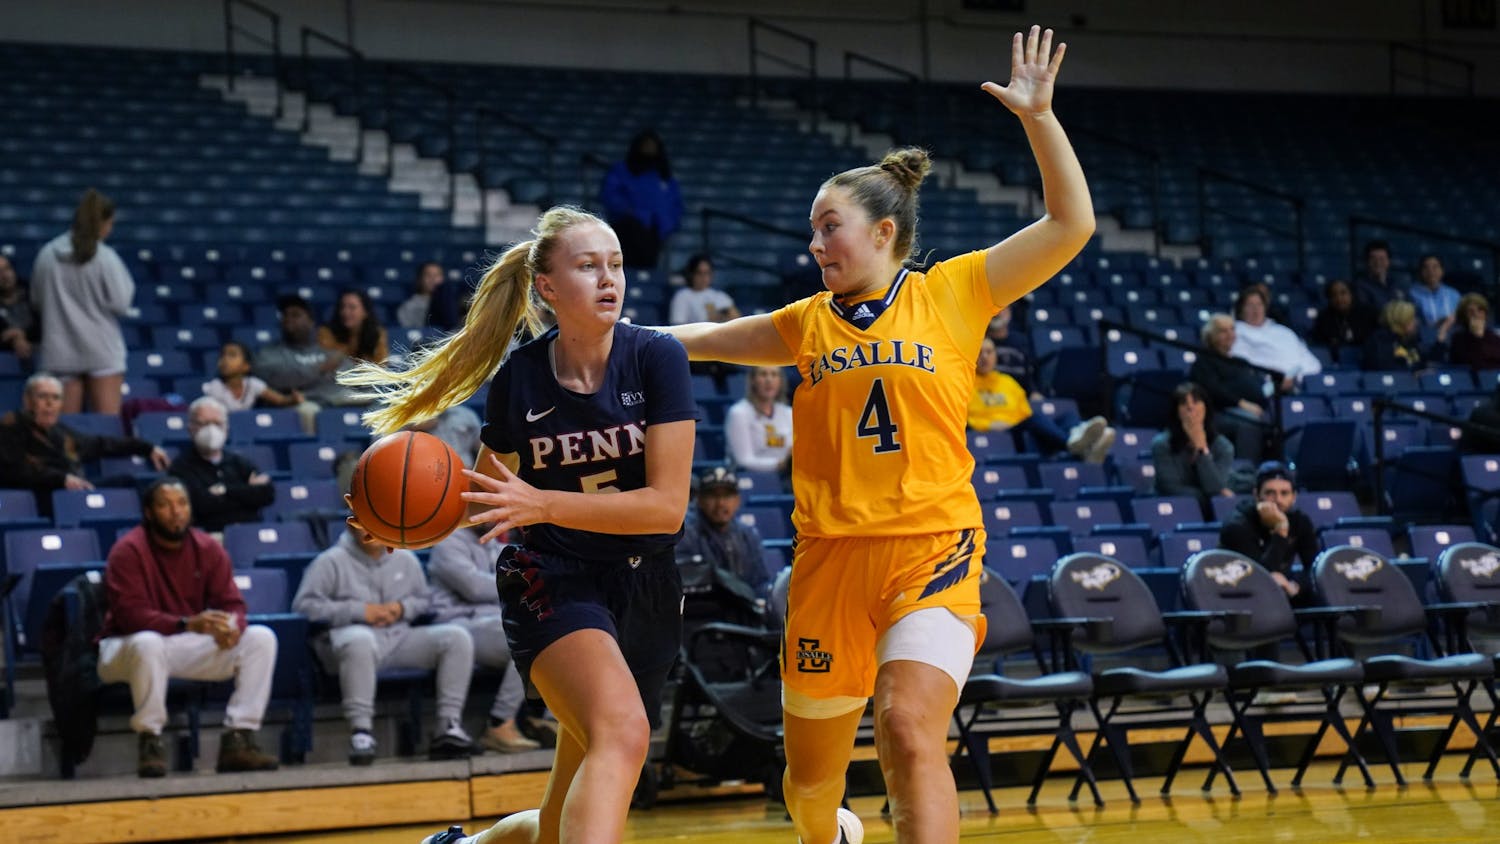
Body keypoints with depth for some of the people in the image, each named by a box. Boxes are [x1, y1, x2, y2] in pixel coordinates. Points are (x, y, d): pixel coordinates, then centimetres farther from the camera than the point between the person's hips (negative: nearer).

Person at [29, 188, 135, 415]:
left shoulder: (47, 255, 0)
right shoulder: (105, 258, -12)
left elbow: (37, 302, 8)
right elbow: (121, 303, -13)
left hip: (59, 351, 3)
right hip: (101, 349, -3)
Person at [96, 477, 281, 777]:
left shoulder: (208, 549, 1)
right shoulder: (128, 551, -14)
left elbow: (232, 604, 0)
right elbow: (130, 614, -23)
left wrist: (231, 626, -26)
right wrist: (187, 624, -36)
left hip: (192, 645, 5)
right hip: (131, 647, -5)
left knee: (261, 638, -13)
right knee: (148, 643, -41)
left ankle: (238, 738, -16)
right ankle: (149, 741, -25)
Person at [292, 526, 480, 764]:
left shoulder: (406, 560, 17)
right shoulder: (332, 561, 2)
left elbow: (423, 601, 24)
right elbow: (304, 604, -6)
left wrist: (403, 608, -2)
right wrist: (359, 611, -12)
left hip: (400, 639, 5)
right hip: (353, 633, -5)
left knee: (457, 636, -15)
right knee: (359, 640, -43)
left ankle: (449, 725, -18)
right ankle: (360, 730, -41)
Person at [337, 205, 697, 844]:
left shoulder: (656, 358, -8)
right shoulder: (519, 377, -4)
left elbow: (667, 504, -15)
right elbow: (483, 492, 13)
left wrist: (542, 504, -25)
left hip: (645, 592, 2)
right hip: (552, 580, -2)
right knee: (622, 731, -34)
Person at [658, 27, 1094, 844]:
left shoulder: (950, 292, 2)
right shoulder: (806, 324, 11)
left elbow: (1070, 224, -3)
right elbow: (706, 339, 25)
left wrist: (1039, 116, -10)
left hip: (931, 550, -4)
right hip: (830, 555, 4)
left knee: (910, 729, -27)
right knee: (811, 771, 14)